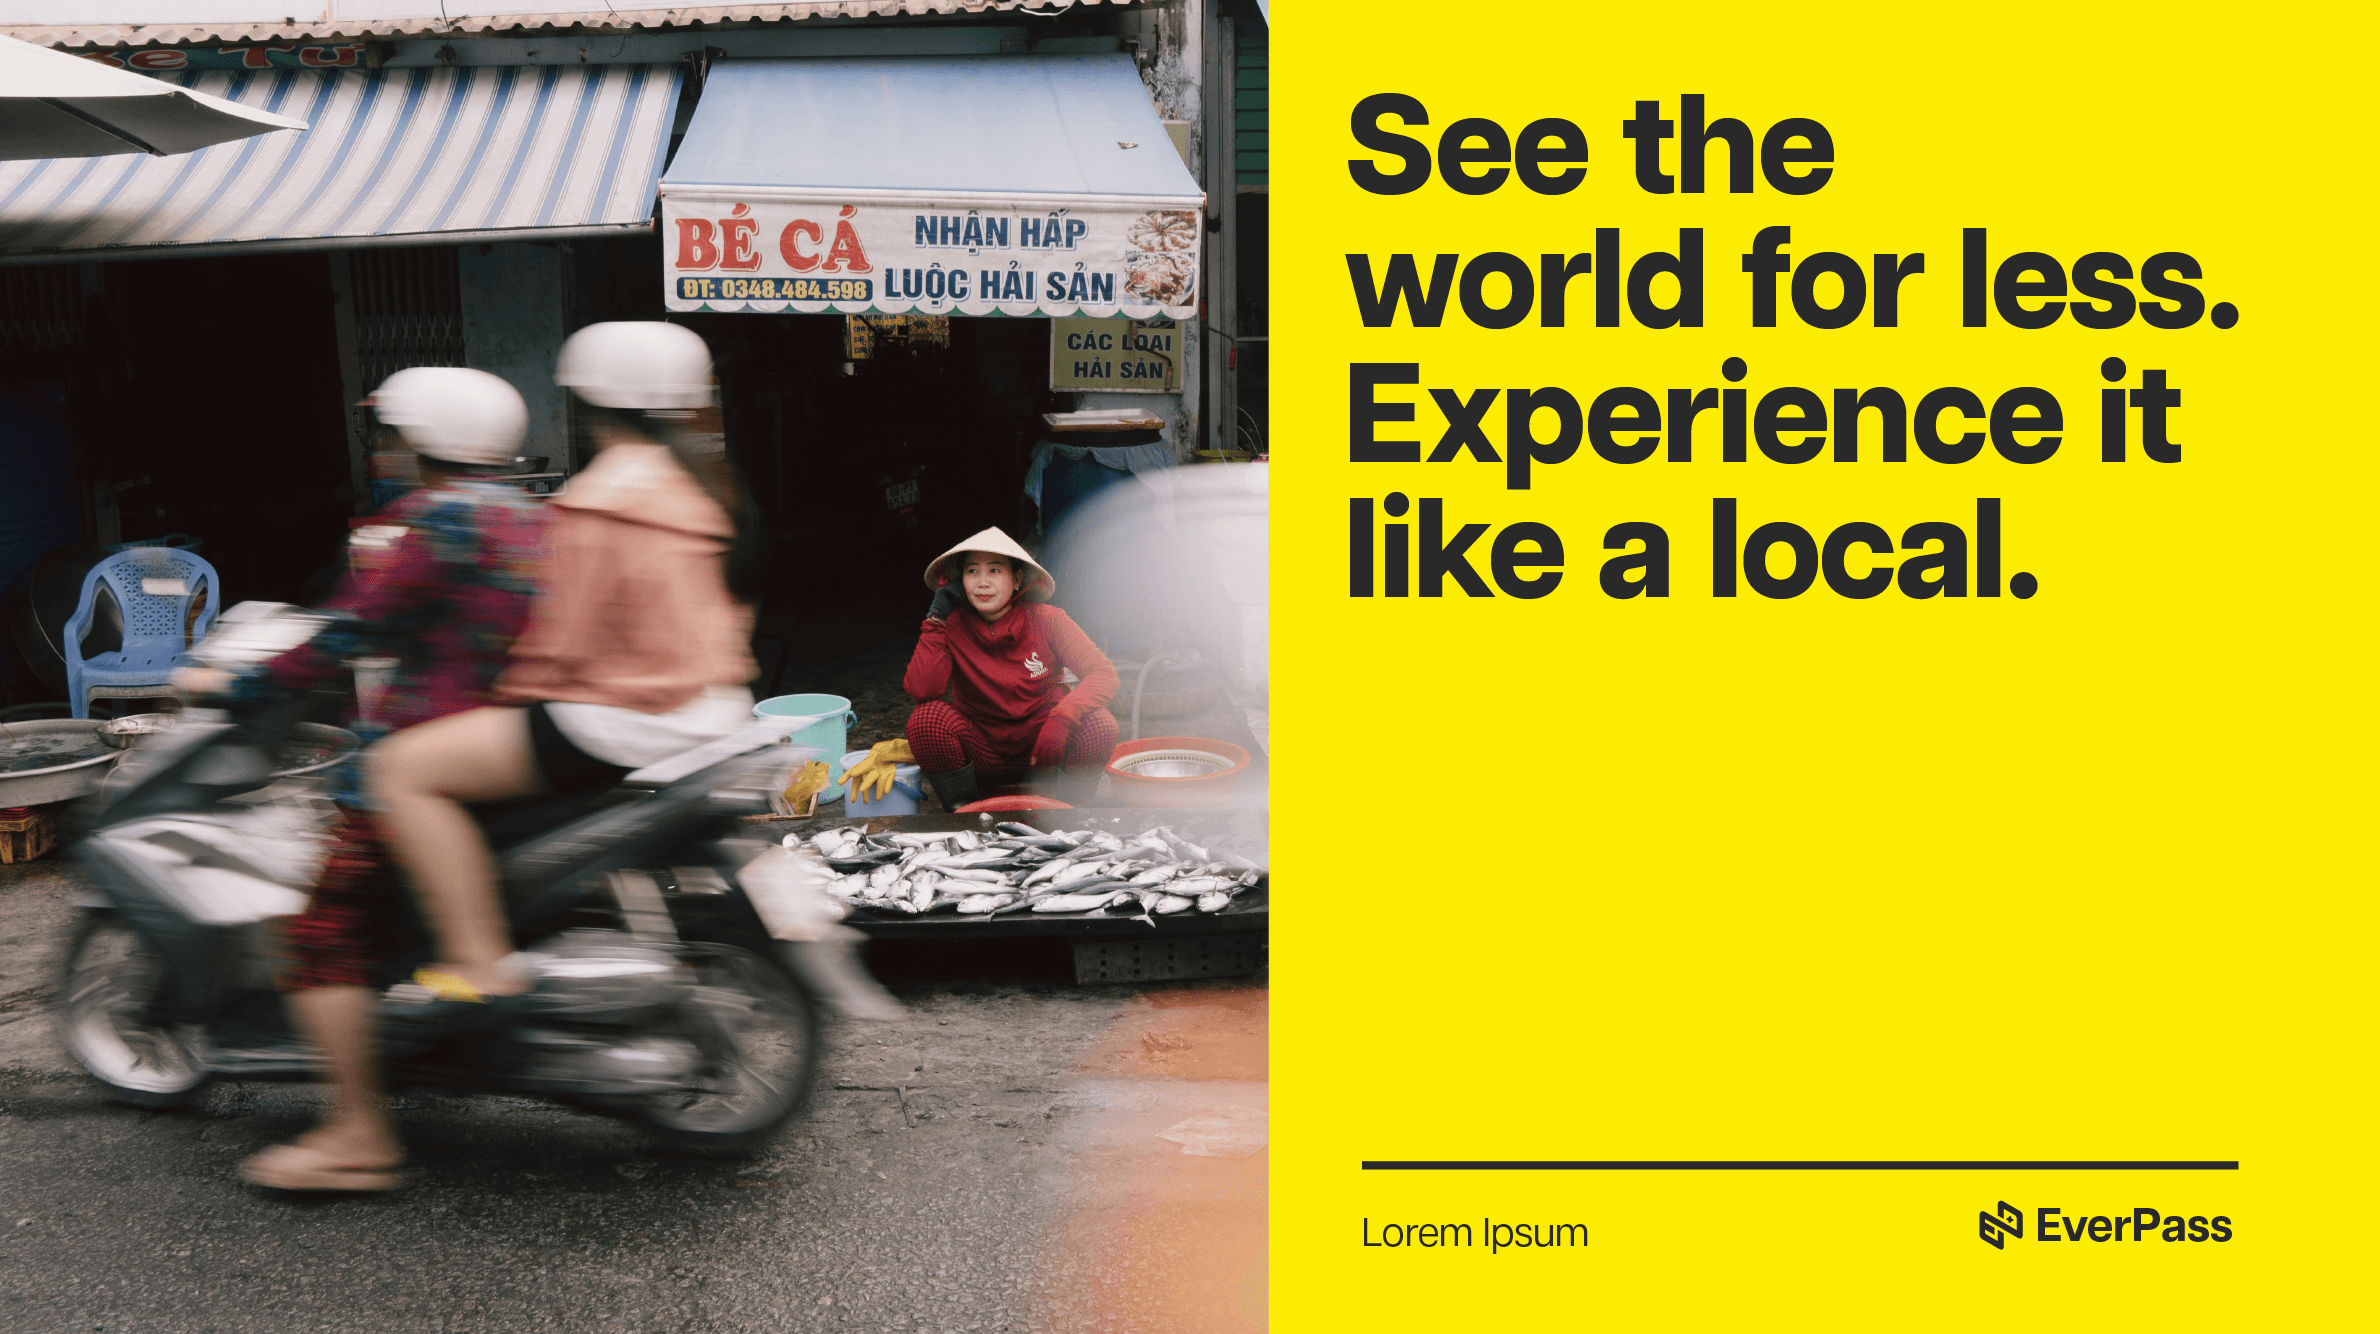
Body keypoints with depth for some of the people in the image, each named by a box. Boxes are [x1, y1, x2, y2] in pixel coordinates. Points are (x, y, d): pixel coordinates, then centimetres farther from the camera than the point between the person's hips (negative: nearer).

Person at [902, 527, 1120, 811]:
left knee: (1099, 724, -28)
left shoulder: (1044, 620, -8)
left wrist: (1062, 718, -33)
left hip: (1041, 750, 0)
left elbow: (1103, 672, -16)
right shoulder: (951, 627, -8)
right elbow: (921, 690, -22)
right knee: (926, 718, -27)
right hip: (982, 755, 0)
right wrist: (936, 618, -21)